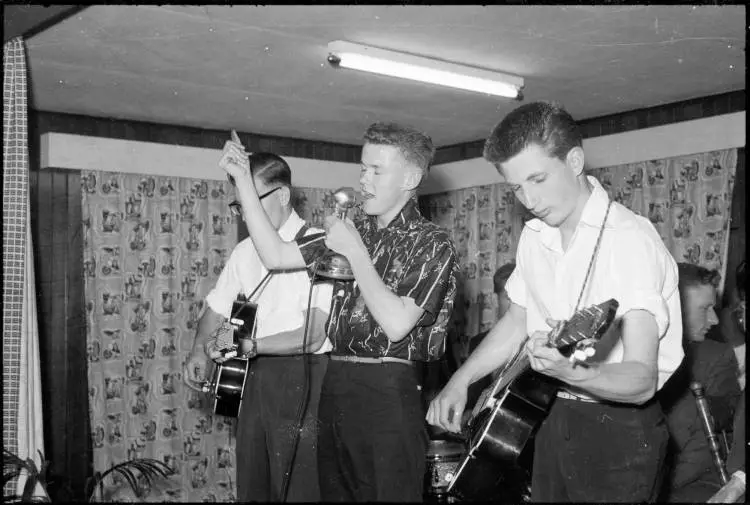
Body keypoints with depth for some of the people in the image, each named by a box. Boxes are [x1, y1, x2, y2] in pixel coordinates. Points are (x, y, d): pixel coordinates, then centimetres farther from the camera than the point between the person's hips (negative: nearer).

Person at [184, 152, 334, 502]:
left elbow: (312, 336, -15)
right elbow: (216, 310, 19)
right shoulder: (244, 251, 12)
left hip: (300, 376, -6)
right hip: (255, 378, 6)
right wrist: (200, 349, 1)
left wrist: (249, 345, -17)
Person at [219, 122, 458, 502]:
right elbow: (275, 255, 8)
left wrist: (355, 251, -12)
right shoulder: (355, 230, 12)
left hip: (389, 392, -6)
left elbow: (396, 324, -17)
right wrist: (243, 180, 4)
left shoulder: (432, 243, -6)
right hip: (334, 385, 6)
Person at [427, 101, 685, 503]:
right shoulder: (535, 236, 4)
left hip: (616, 429, -6)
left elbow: (641, 379, -28)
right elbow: (516, 322, 16)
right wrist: (460, 381, 4)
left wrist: (570, 372, -46)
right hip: (550, 420, 7)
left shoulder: (630, 240, -21)